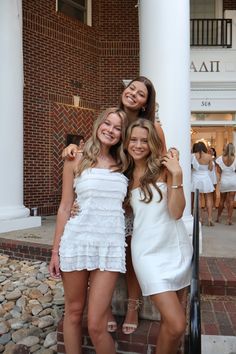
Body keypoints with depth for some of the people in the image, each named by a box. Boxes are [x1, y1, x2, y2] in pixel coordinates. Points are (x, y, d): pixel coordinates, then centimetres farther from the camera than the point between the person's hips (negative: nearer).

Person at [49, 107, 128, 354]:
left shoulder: (122, 165, 10)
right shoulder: (76, 161, 3)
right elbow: (65, 207, 3)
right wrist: (55, 250, 3)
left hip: (111, 244, 1)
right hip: (78, 239, -1)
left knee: (96, 325, -2)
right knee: (73, 312, 14)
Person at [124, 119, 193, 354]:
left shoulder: (164, 167, -4)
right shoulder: (124, 174, 3)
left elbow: (176, 212, -9)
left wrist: (177, 175, -21)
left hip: (178, 249, 1)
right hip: (149, 253, -1)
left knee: (170, 321, 12)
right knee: (176, 325, -9)